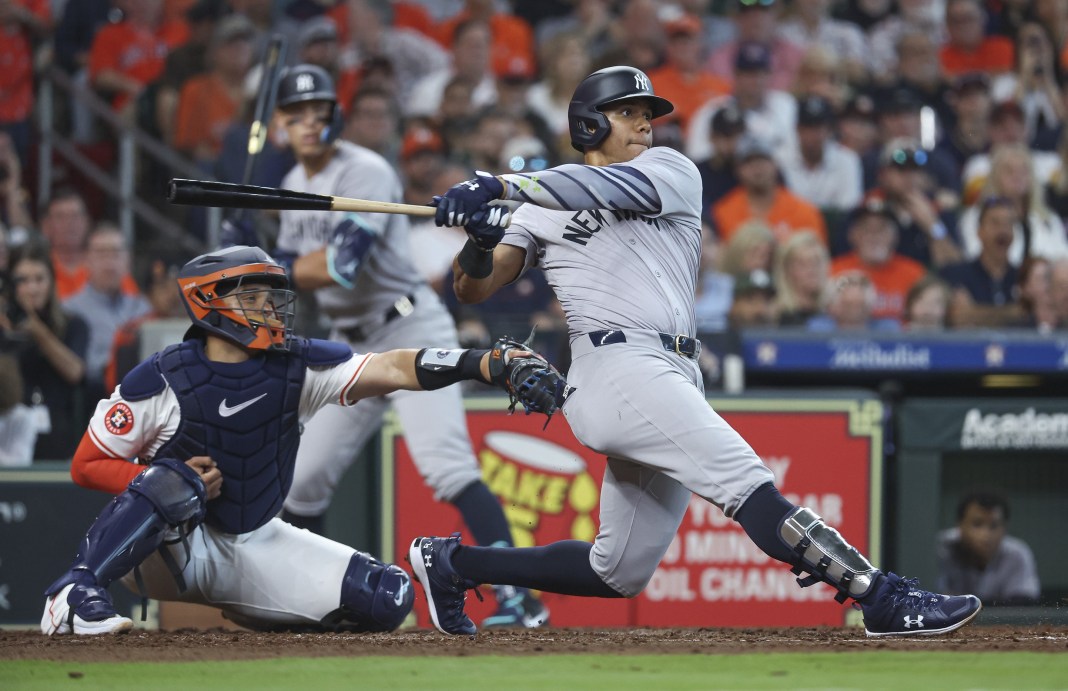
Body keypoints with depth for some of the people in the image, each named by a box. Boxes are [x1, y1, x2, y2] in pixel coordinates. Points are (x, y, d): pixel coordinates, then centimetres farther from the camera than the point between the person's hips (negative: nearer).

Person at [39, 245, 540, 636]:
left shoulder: (298, 367, -6)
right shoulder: (162, 379, -15)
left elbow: (392, 369, -19)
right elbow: (86, 466, -9)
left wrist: (485, 363, -34)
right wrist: (171, 482, -26)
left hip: (254, 545, 5)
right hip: (165, 548, -5)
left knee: (385, 599, -7)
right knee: (174, 480, -37)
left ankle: (248, 610, 14)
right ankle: (74, 593, -35)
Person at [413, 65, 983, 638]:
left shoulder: (670, 171, 16)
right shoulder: (544, 209, 14)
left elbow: (612, 187, -6)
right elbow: (473, 288, 7)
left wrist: (499, 186, -17)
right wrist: (479, 242, -17)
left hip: (675, 378, 5)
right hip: (618, 368, -5)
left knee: (619, 573, 7)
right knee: (746, 480, -21)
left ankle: (453, 562, 21)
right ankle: (882, 599, -31)